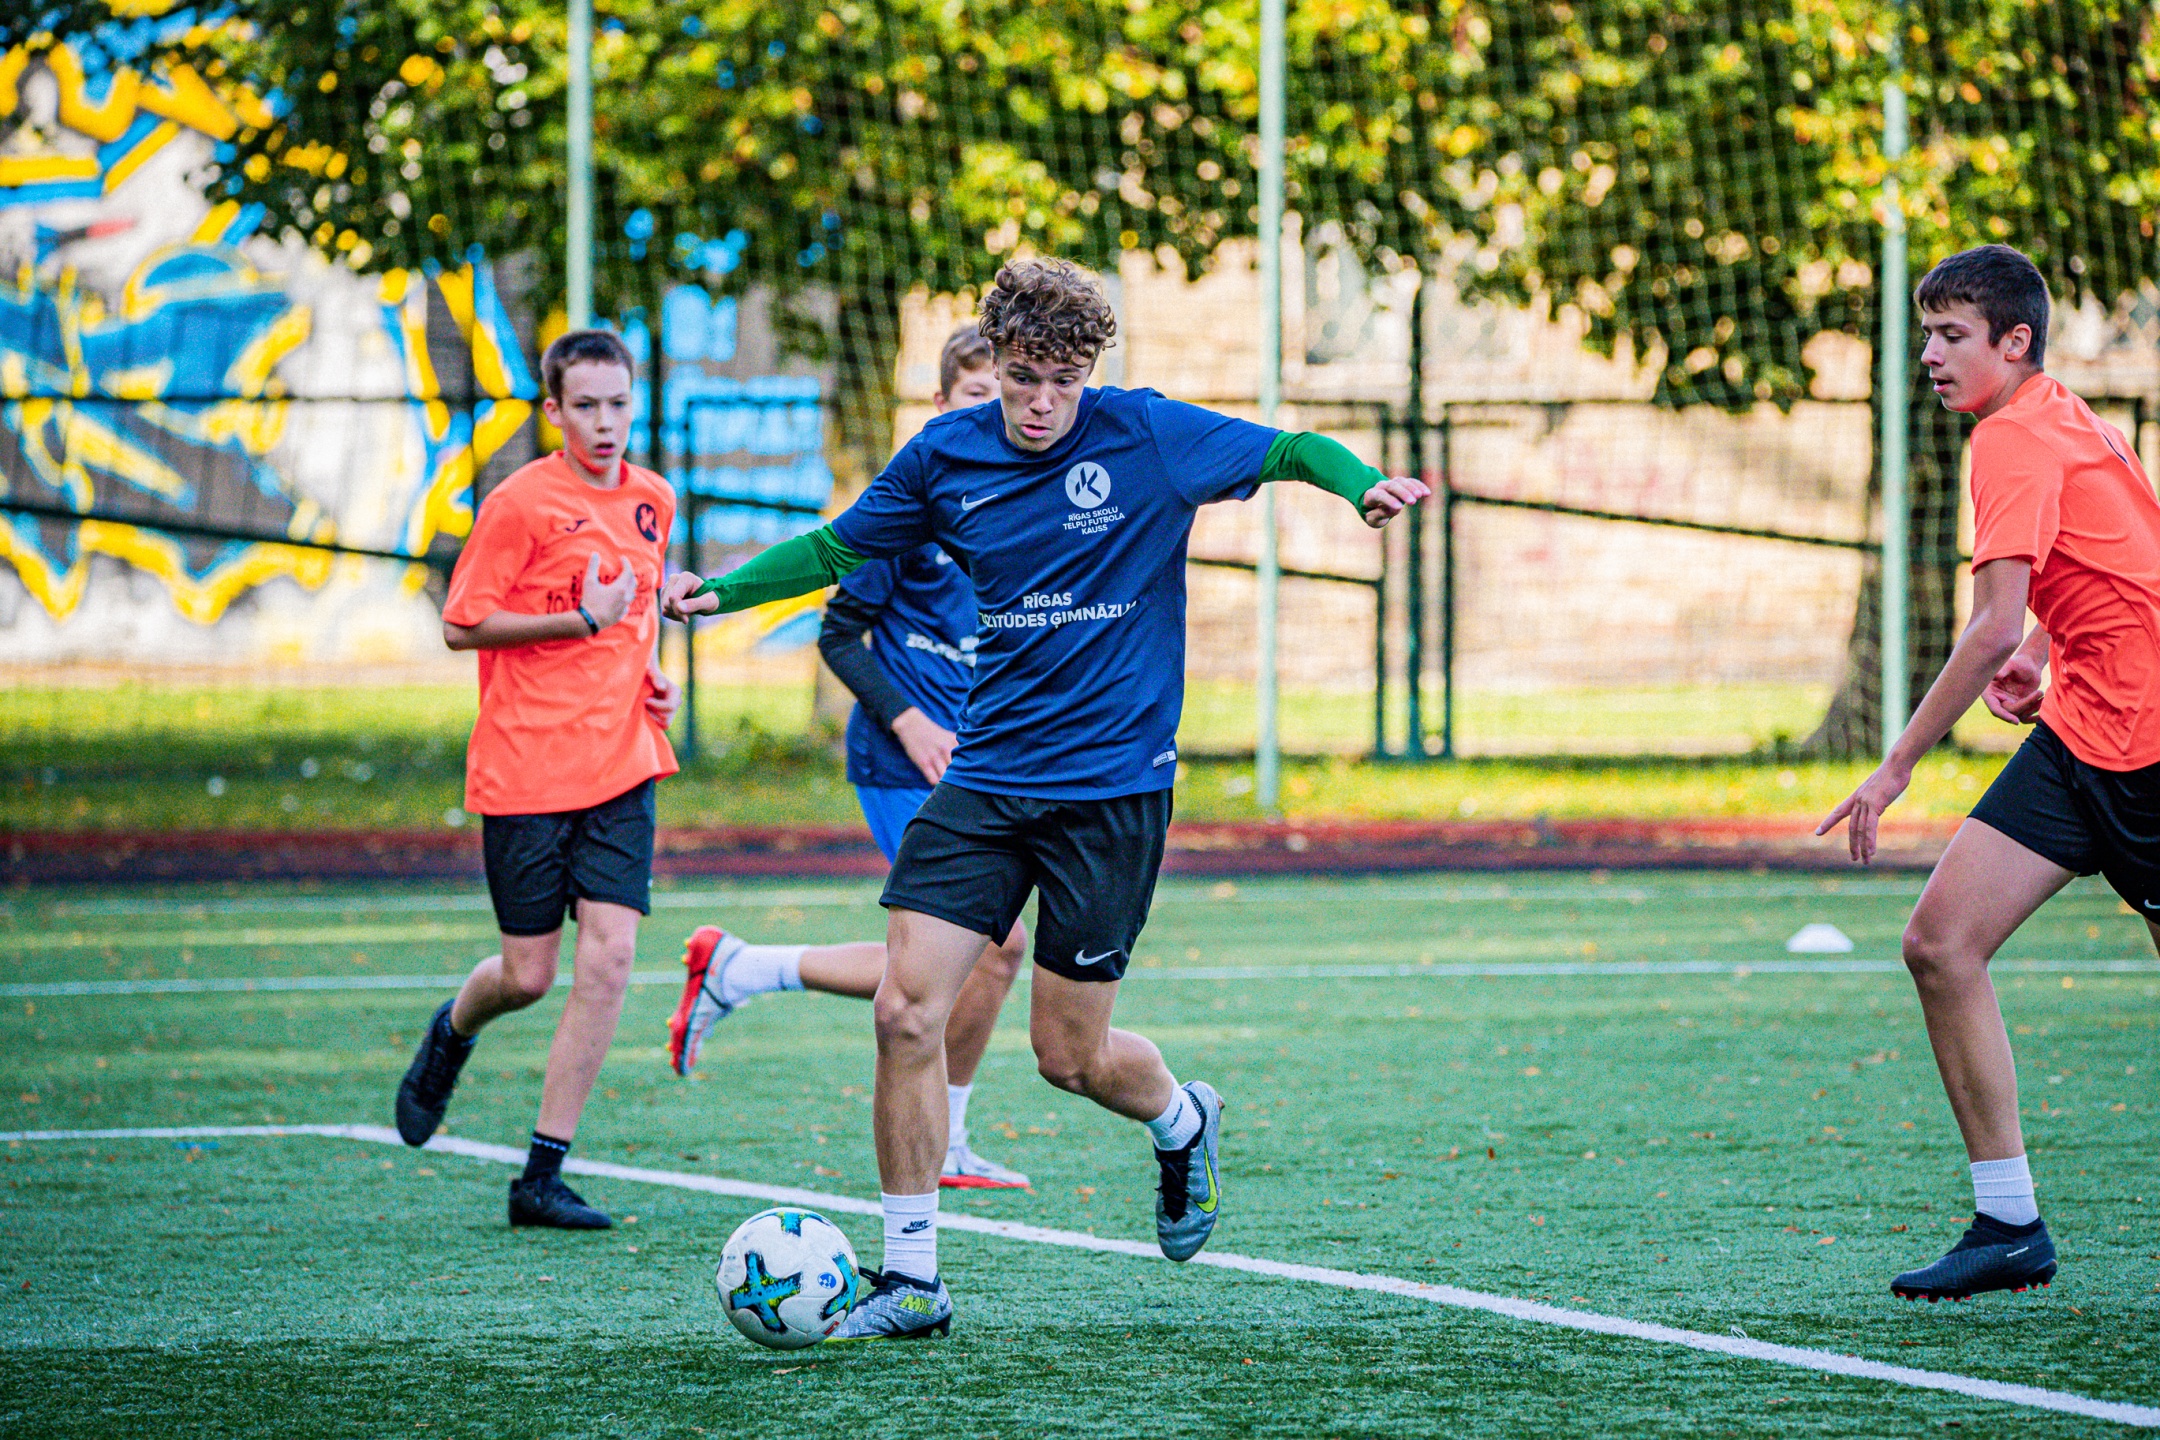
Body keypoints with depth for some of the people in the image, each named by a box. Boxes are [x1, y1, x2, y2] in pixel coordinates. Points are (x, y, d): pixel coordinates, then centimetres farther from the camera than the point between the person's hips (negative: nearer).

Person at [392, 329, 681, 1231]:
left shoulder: (652, 501, 9)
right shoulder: (519, 504, -10)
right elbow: (460, 627, -10)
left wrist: (649, 670, 9)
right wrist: (583, 621, -16)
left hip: (621, 758, 4)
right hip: (525, 766, -4)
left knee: (609, 954, -10)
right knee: (529, 975, 1)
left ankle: (543, 1176, -5)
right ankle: (453, 1032, 39)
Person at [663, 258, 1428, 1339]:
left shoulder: (1149, 438, -8)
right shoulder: (947, 456, 2)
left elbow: (1293, 451, -2)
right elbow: (840, 547, 16)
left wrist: (1365, 485, -23)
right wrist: (724, 589, 3)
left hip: (1113, 785, -3)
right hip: (985, 778, 3)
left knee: (1070, 1054, 1)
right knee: (906, 1011, -10)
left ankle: (1183, 1124, 38)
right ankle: (910, 1278, 0)